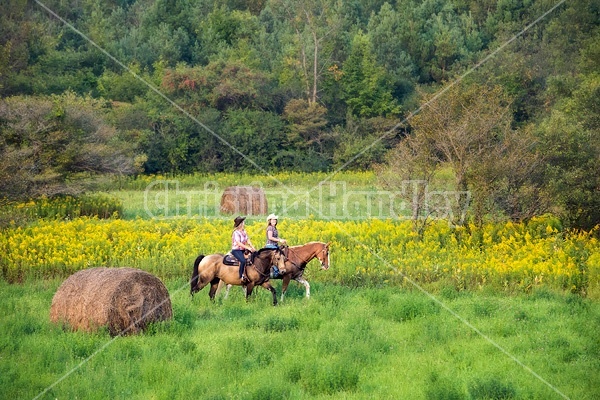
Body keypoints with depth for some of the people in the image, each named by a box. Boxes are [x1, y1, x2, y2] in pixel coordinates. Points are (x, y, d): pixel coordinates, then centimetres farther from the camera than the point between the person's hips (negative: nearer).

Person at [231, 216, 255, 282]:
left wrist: (252, 247, -7)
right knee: (243, 261, -32)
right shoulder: (236, 233, -14)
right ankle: (241, 276, -26)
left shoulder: (244, 232, 11)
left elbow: (248, 240, 9)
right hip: (236, 250, -9)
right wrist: (248, 248, -24)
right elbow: (239, 243, -20)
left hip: (243, 250, 9)